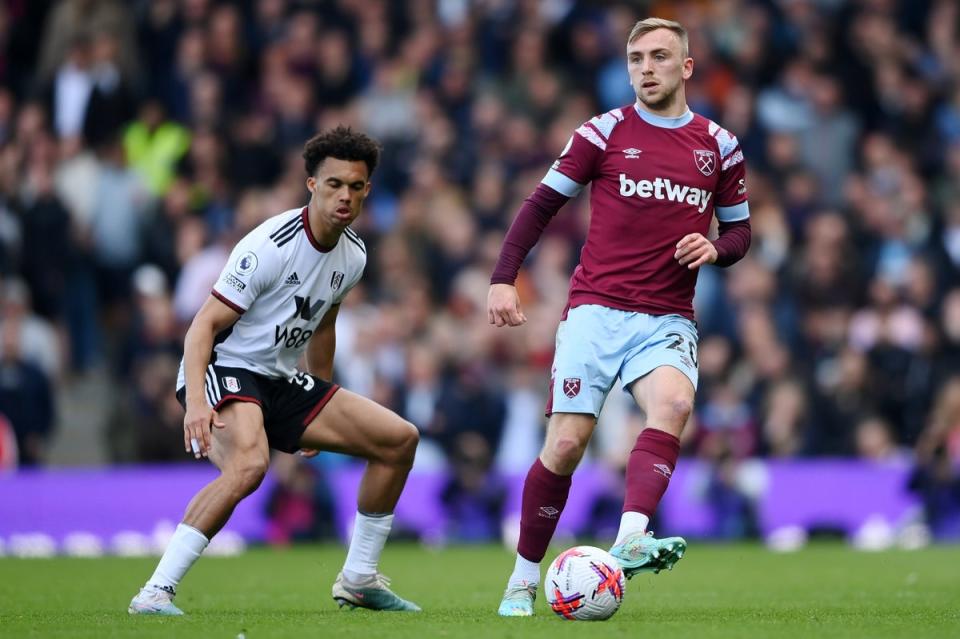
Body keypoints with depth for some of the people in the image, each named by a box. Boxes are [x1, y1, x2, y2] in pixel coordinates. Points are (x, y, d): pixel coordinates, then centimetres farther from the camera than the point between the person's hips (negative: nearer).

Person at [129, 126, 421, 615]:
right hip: (225, 370, -9)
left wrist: (323, 408, 30)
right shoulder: (271, 246, -20)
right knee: (249, 465, -38)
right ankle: (155, 592, -33)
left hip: (279, 381, 9)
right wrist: (195, 402, -34)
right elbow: (205, 324, -21)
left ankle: (359, 580, 17)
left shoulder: (352, 256, 5)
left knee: (400, 439, 6)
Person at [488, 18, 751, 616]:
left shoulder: (719, 146, 10)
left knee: (673, 403, -30)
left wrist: (716, 248, -5)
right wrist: (503, 278, -6)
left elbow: (740, 230, 19)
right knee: (566, 443, -8)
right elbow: (542, 204, 6)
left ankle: (631, 540, -44)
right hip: (596, 312, -1)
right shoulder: (605, 132, 3)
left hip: (667, 320, 1)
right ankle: (524, 579, 7)